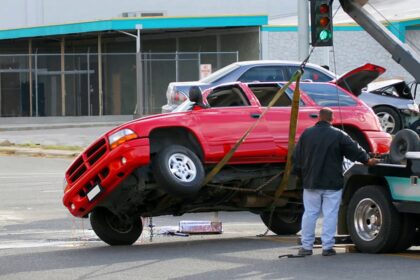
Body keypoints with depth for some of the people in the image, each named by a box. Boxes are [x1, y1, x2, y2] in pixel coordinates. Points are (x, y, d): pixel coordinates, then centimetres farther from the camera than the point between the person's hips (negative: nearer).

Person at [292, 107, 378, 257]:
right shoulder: (338, 135, -6)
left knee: (309, 214, 8)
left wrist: (300, 174, 19)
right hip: (332, 183, -3)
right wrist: (368, 161, 18)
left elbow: (296, 157, 7)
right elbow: (355, 150, 2)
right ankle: (327, 246, -2)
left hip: (311, 183, 3)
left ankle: (306, 246, 10)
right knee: (330, 215, 1)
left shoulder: (306, 134, 2)